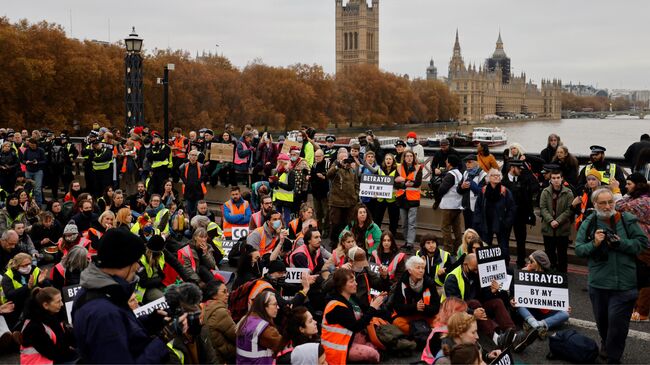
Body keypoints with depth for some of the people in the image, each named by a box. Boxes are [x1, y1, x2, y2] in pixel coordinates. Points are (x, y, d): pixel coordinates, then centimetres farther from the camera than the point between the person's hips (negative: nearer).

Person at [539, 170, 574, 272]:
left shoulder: (568, 193, -3)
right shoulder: (545, 192, 2)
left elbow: (569, 210, -7)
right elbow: (543, 208, -3)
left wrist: (558, 221, -16)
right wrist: (551, 220, -16)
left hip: (563, 229, -2)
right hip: (548, 228, 2)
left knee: (562, 254, 7)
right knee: (549, 253, 10)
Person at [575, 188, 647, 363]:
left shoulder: (627, 220, -3)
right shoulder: (588, 224, 1)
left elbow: (642, 242, -2)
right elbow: (578, 249, 1)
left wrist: (621, 243, -15)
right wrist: (594, 244, -17)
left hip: (624, 283, -2)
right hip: (598, 282, 2)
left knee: (617, 321, -2)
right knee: (601, 320, 18)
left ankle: (613, 357, 15)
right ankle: (606, 344, 44)